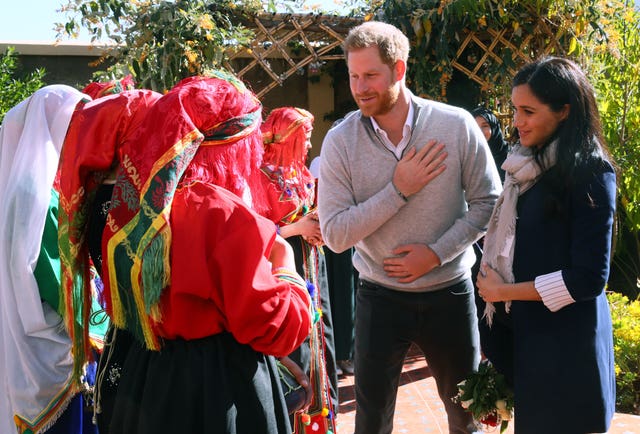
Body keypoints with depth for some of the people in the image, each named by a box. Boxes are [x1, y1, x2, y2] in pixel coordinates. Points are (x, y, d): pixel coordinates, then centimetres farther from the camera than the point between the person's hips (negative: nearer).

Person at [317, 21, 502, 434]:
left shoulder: (456, 125, -11)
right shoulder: (340, 141, -11)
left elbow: (488, 201, -5)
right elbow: (335, 234, -15)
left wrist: (436, 253, -15)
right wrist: (399, 189, -23)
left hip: (450, 291, 1)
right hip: (380, 296, 0)